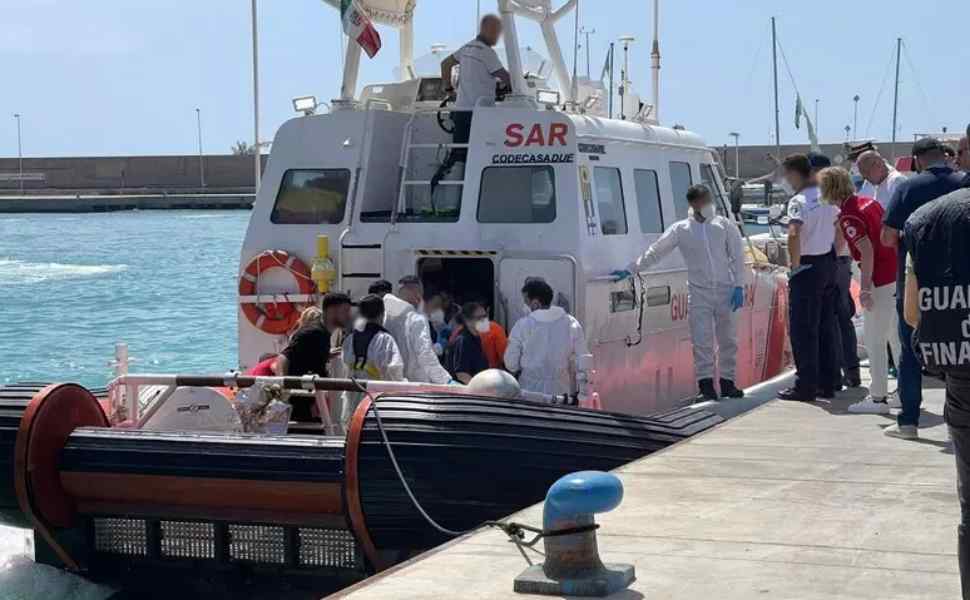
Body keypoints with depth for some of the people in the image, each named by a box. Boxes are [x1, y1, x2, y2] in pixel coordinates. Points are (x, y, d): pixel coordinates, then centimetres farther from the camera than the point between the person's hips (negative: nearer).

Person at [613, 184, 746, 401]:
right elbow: (654, 253, 5)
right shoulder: (680, 229, 2)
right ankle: (706, 383, 2)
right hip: (699, 292, -1)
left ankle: (727, 381, 16)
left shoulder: (725, 226, 4)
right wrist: (630, 270, 1)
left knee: (728, 340, 6)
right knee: (702, 340, -4)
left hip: (725, 290, 1)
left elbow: (737, 257, 3)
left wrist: (738, 287, -6)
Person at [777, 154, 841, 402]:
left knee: (803, 330, -1)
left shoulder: (799, 201, -17)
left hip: (807, 267, -8)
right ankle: (827, 383, 18)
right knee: (826, 327, 13)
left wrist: (795, 265, -20)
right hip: (829, 264, 8)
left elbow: (794, 235, -32)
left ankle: (806, 386, 1)